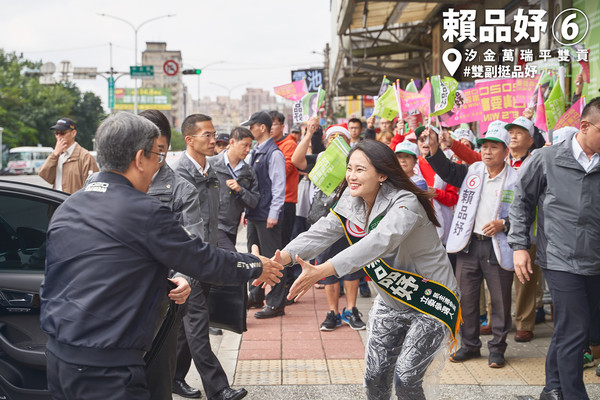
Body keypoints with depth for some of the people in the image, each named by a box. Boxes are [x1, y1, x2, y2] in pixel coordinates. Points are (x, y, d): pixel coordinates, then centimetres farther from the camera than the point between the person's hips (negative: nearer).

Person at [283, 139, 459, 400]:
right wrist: (282, 257, -32)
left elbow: (378, 243, -44)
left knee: (405, 378, -13)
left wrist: (321, 271, -54)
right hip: (391, 302, 7)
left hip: (430, 303, -6)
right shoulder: (352, 201, -3)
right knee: (375, 376, 6)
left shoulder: (406, 204, -27)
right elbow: (321, 232, -13)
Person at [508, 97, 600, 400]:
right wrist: (519, 246, -2)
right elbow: (522, 202, 3)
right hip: (561, 261, -4)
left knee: (568, 329, 16)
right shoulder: (545, 160, -5)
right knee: (574, 331, -6)